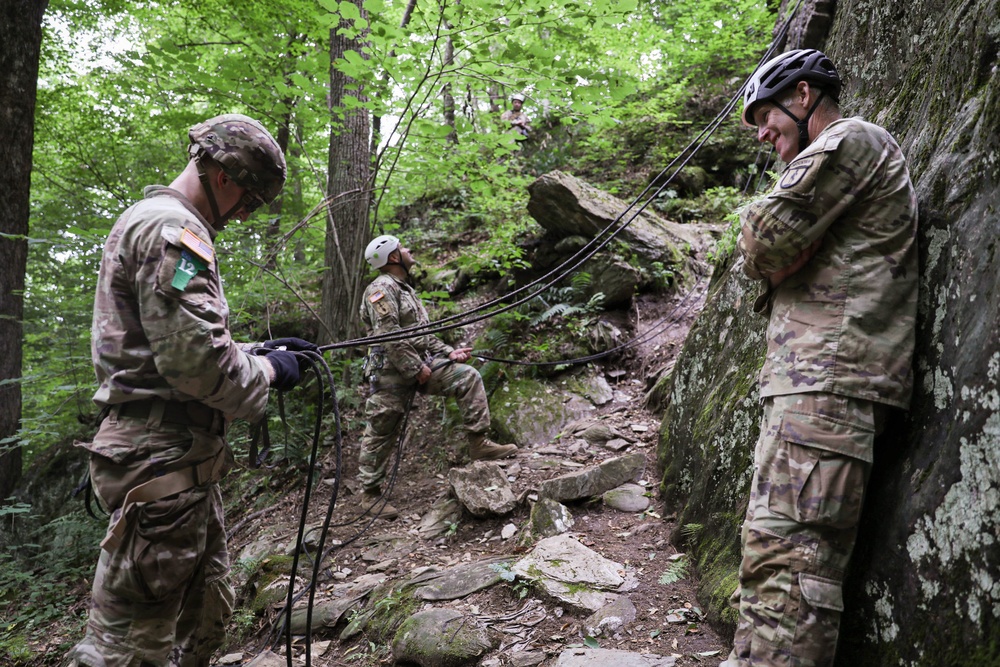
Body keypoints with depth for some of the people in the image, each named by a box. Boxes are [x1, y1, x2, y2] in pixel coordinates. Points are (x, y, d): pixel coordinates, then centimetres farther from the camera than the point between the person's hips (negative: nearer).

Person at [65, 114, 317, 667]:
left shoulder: (161, 225, 19)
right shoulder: (171, 228, -16)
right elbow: (196, 360, -25)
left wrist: (260, 350, 14)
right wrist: (267, 370, -8)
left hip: (184, 459, 11)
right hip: (163, 461, -11)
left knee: (208, 614, 20)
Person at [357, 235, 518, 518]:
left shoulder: (405, 289, 21)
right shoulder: (381, 289, -11)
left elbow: (424, 334, 23)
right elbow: (389, 336, -21)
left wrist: (449, 352, 10)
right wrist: (415, 369, -19)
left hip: (420, 362, 9)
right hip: (391, 370, -9)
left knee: (468, 377, -6)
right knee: (382, 432, 0)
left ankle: (478, 444, -6)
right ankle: (369, 493, 15)